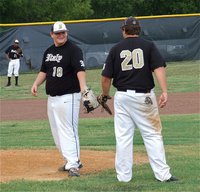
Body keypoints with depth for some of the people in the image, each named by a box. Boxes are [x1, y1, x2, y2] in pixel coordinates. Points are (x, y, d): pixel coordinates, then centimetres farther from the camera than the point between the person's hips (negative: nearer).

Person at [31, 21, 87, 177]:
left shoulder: (73, 50, -11)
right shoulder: (49, 52, 13)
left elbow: (80, 69, -24)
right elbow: (44, 71, 22)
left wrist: (83, 87, -41)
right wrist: (36, 84, 3)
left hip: (68, 97, -8)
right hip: (52, 98, 8)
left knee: (68, 130, -12)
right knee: (57, 132, 14)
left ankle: (73, 165, -12)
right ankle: (72, 160, 25)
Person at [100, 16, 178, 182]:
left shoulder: (116, 49, 4)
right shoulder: (148, 46, 1)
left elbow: (106, 78, 1)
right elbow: (159, 68, -13)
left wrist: (105, 95, 17)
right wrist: (164, 92, -20)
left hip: (122, 97, 1)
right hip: (144, 96, -1)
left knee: (123, 137, 7)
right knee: (152, 134, 3)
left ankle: (124, 175, 9)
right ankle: (163, 174, -2)